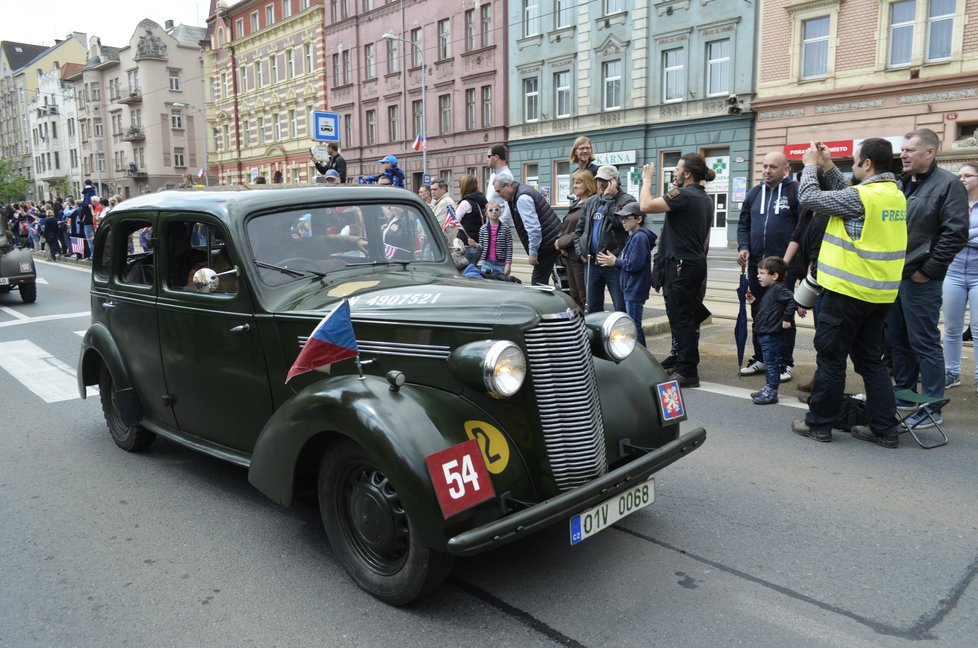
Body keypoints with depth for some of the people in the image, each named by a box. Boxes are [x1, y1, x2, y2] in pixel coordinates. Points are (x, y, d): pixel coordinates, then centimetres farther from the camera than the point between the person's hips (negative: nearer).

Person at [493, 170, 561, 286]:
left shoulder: (522, 198, -19)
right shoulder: (519, 193, 13)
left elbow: (533, 227, -23)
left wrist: (533, 252, -19)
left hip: (548, 243, -10)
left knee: (538, 280, -8)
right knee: (539, 279, 12)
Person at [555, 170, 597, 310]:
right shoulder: (575, 204, 17)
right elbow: (564, 227, 18)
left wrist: (562, 242, -11)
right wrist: (560, 242, -1)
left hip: (581, 256, -9)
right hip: (569, 255, 9)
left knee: (584, 297, -3)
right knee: (574, 296, 15)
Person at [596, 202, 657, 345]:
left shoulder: (640, 237, -16)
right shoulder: (633, 237, 15)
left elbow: (634, 264, -22)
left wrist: (615, 261, -10)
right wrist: (615, 260, 1)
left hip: (635, 290, -10)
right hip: (631, 289, 10)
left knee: (634, 327, -5)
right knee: (634, 326, 16)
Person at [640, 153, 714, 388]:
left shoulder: (684, 195, -16)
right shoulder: (705, 198, 15)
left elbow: (646, 206, -24)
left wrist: (647, 180, -8)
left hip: (681, 265, -10)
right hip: (696, 263, 10)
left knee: (681, 318, -6)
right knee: (687, 317, 16)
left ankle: (687, 372, -2)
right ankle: (684, 364, 25)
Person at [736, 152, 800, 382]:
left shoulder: (795, 192, -7)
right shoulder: (754, 193, 11)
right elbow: (743, 224, 14)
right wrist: (743, 247, -3)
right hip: (756, 264, 6)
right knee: (758, 313, 12)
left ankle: (784, 363, 11)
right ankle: (760, 358, 24)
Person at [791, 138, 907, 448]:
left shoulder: (864, 195, -17)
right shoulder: (895, 194, 9)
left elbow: (809, 198, -12)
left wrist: (810, 165, 4)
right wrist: (828, 166, 19)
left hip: (849, 290, -8)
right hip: (880, 293, 8)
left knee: (830, 357, 3)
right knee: (870, 359, 15)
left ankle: (819, 423, 13)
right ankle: (884, 428, 17)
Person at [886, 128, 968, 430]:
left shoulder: (948, 185, -7)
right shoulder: (899, 183, 14)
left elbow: (956, 233, -14)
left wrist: (928, 270, -14)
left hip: (919, 280, -7)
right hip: (892, 276, 7)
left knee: (924, 342, -2)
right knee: (897, 339, 15)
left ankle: (932, 407, 7)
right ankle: (903, 392, 29)